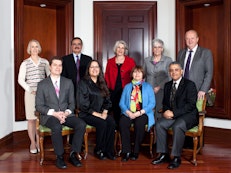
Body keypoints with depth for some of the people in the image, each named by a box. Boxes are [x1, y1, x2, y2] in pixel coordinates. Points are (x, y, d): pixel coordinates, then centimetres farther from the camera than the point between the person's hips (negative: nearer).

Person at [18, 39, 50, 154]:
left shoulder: (45, 62, 8)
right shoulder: (25, 63, 4)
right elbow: (20, 80, 0)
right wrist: (30, 90, -9)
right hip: (30, 94, -1)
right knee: (31, 119, 2)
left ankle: (39, 142, 14)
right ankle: (32, 143, 13)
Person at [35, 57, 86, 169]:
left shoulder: (68, 82, 12)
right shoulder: (42, 84, 4)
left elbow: (72, 103, 11)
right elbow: (39, 106, -1)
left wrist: (67, 112, -11)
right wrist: (54, 113, -16)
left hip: (66, 114, 3)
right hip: (49, 116, -3)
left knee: (81, 124, -25)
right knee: (57, 127, -36)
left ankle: (73, 154, -12)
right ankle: (59, 157, -17)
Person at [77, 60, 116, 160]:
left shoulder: (102, 83, 16)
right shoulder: (83, 83, -2)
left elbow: (107, 100, 14)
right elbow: (83, 104, -9)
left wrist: (105, 112, -5)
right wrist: (96, 114, -14)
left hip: (102, 113, 5)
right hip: (86, 114, -5)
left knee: (111, 122, -24)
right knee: (102, 123, -30)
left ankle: (109, 151, -14)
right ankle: (99, 151, -10)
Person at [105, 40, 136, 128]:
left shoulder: (130, 61, 8)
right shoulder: (110, 61, 13)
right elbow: (107, 75, 12)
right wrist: (109, 86, 0)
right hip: (113, 91, 2)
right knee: (115, 110, 0)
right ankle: (117, 127, 10)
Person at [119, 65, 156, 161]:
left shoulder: (148, 87, 12)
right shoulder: (127, 87, 18)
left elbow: (152, 103, 1)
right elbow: (122, 102, 8)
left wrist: (140, 112, -13)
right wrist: (128, 112, -12)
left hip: (143, 113, -2)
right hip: (129, 113, 2)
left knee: (139, 124, -34)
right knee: (122, 122, -30)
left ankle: (136, 151, -19)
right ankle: (126, 151, -22)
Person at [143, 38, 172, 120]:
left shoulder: (168, 60, 5)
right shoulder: (147, 60, 13)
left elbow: (169, 77, -2)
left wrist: (159, 87, -11)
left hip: (161, 91, -2)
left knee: (160, 114, -8)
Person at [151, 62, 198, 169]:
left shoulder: (189, 84, -6)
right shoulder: (167, 85, 15)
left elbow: (191, 105, -14)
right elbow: (165, 103, 20)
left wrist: (174, 113, -20)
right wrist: (166, 111, -5)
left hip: (188, 115, -6)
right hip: (172, 115, 6)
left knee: (177, 126, -34)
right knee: (159, 124, -20)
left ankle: (176, 157, -22)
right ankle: (163, 154, -11)